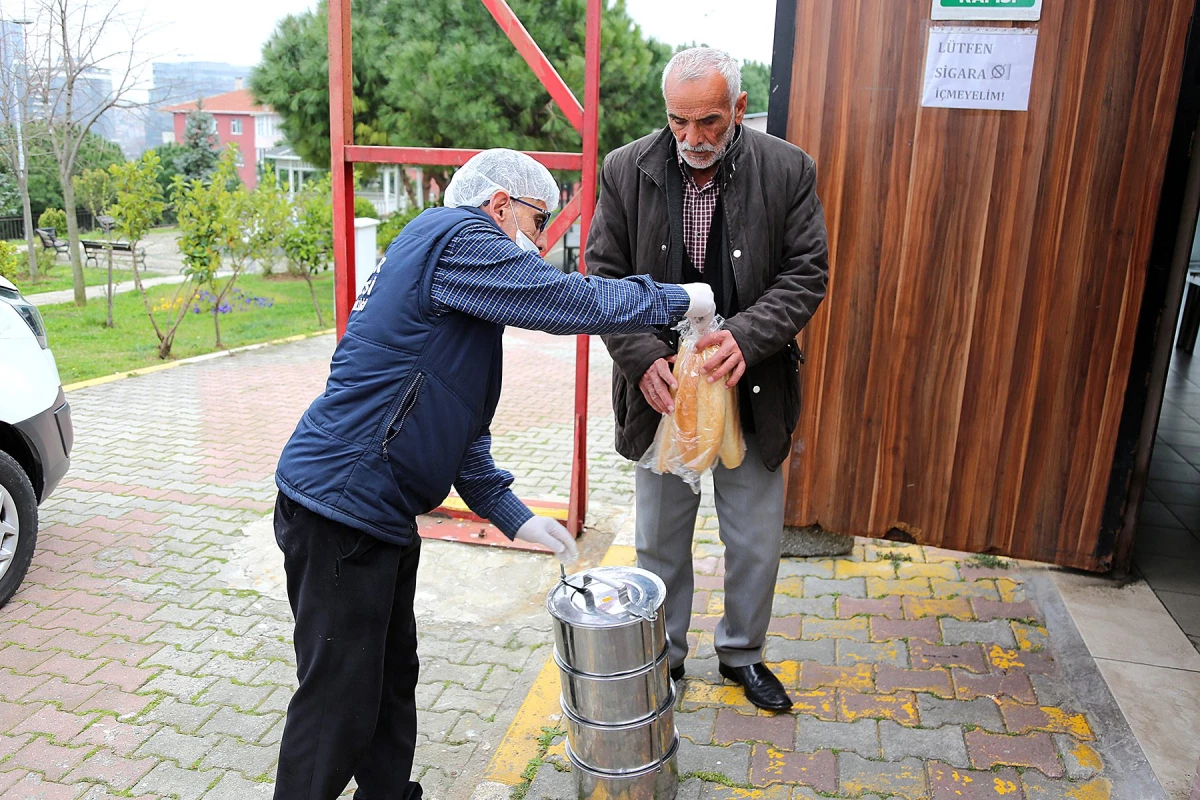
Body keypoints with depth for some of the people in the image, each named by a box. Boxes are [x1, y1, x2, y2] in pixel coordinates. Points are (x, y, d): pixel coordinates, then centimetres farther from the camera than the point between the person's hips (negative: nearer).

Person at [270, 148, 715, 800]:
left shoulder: (454, 264, 20)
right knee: (340, 703, 1)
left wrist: (510, 513, 16)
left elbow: (460, 423, 20)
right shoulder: (455, 235, -11)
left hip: (378, 513, 10)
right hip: (341, 506, -10)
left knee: (392, 679, 19)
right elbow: (568, 300, -17)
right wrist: (678, 300, -2)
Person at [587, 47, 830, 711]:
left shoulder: (787, 171, -7)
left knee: (755, 544, 14)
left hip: (750, 392, 0)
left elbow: (807, 274, -6)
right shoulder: (626, 171, -6)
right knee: (659, 542, 15)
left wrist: (746, 337, -23)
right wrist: (643, 358, -18)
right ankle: (662, 656, 39)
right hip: (660, 389, 0)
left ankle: (742, 653, 40)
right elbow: (605, 277, -4)